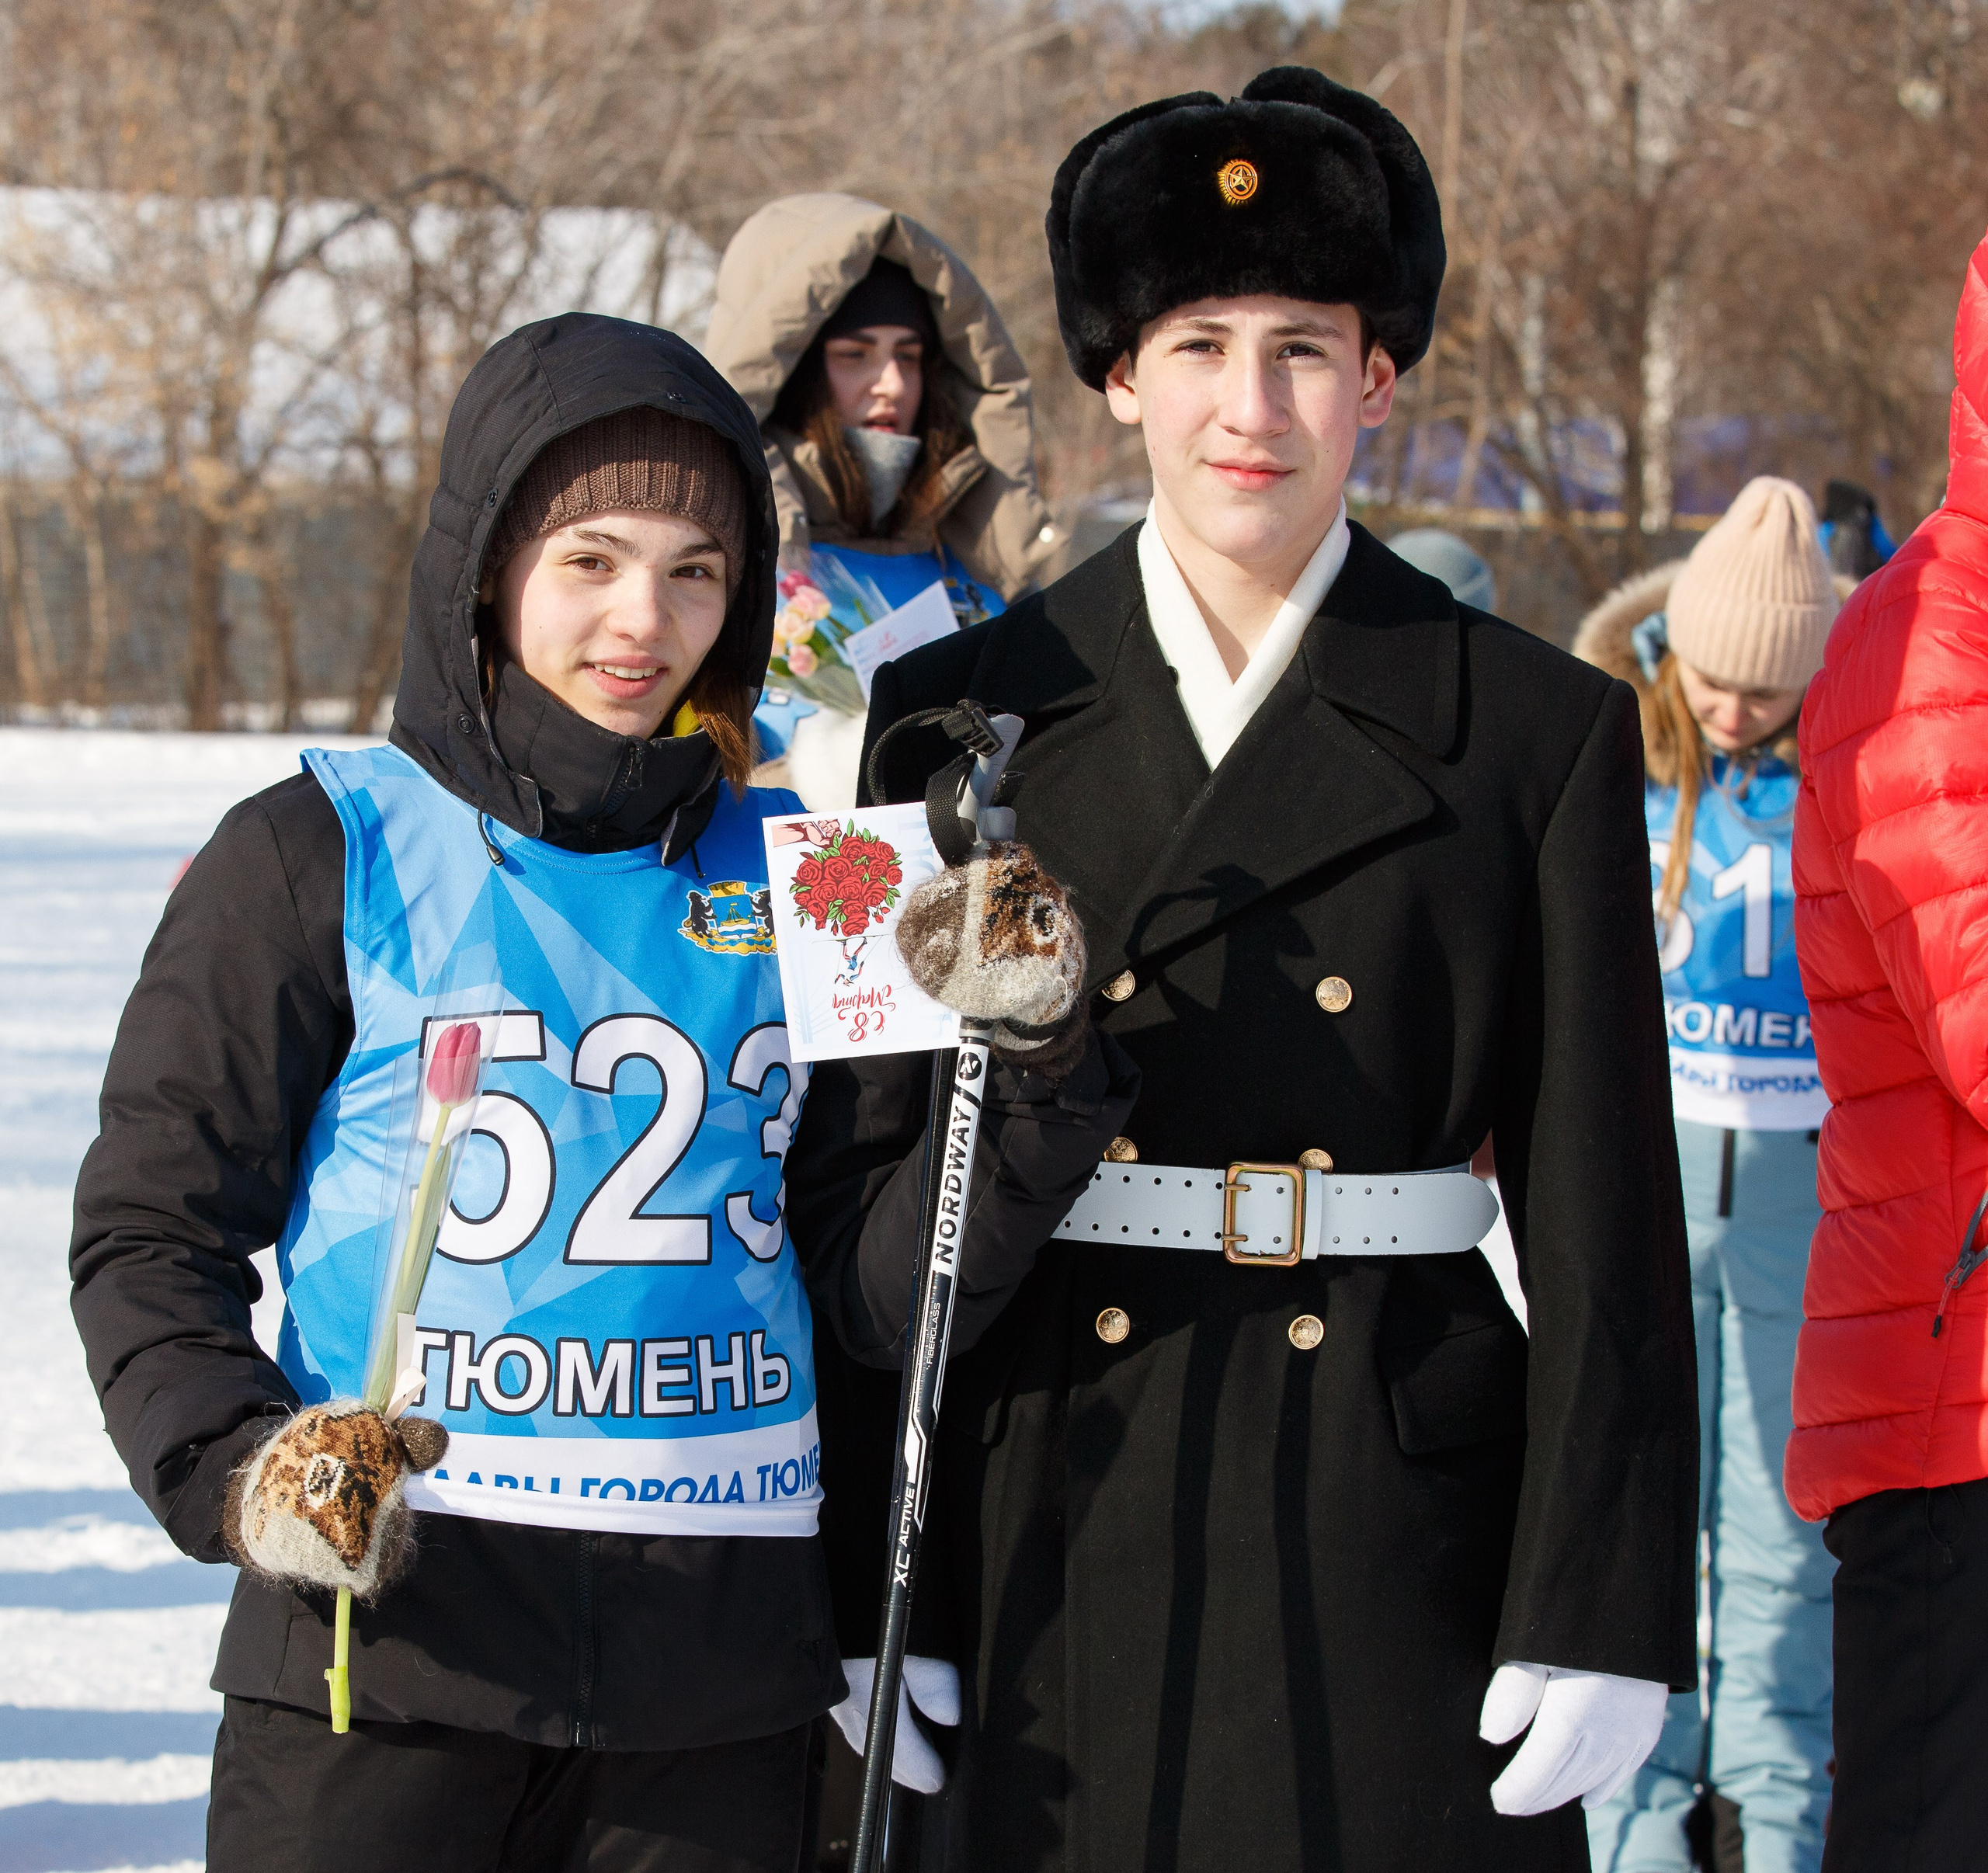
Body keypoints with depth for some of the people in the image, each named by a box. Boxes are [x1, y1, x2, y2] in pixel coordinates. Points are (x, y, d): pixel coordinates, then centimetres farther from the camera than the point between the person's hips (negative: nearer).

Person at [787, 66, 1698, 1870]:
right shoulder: (957, 715, 5)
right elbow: (859, 1166, 5)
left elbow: (1601, 1213, 0)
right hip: (1054, 1523, 1)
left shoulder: (1541, 734, 2)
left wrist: (1604, 1618, -6)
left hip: (1398, 1517, -1)